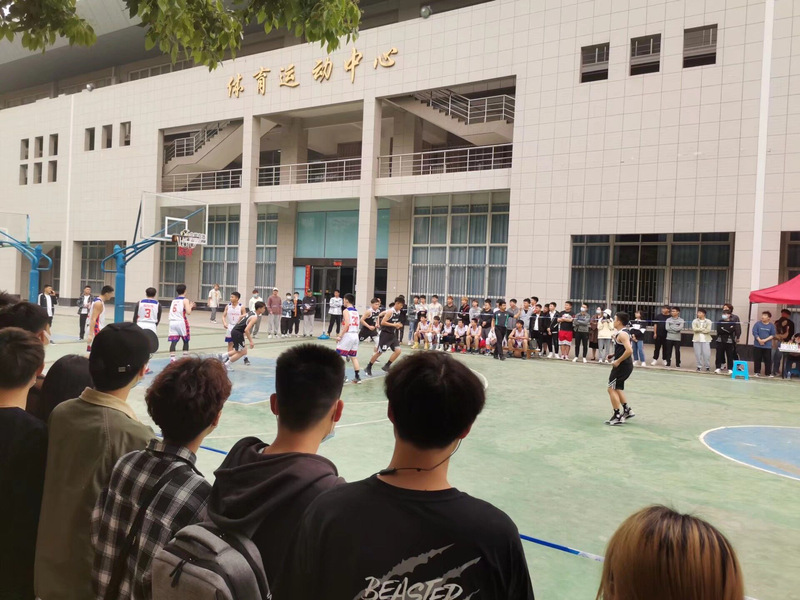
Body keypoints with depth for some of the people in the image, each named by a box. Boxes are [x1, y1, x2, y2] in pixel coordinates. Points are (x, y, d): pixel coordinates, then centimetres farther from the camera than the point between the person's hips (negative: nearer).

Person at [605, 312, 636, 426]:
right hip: (626, 365, 10)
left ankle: (617, 416, 1)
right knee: (617, 389, 22)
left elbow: (629, 350, -31)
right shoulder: (623, 333, 13)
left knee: (611, 389, -3)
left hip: (622, 365, -10)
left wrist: (618, 361, -23)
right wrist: (613, 355, 12)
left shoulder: (622, 334, -19)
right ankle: (627, 410, 26)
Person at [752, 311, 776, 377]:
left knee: (768, 360, 3)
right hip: (757, 345, 0)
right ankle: (757, 372, 14)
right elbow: (755, 333, -3)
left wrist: (765, 340, -13)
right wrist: (759, 340, -14)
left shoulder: (772, 325, 1)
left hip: (768, 346, 0)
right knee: (757, 359, 5)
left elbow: (772, 335, -1)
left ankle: (768, 373, 11)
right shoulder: (758, 324, -1)